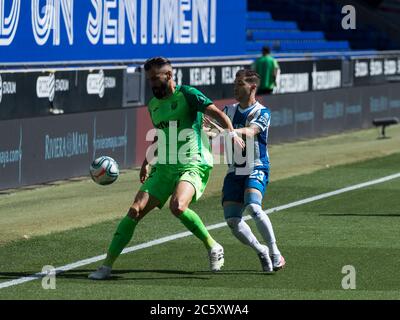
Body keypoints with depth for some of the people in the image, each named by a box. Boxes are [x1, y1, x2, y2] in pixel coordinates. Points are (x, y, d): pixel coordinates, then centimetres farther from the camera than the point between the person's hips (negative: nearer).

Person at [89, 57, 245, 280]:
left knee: (177, 206, -33)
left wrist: (231, 132, -29)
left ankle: (213, 247, -12)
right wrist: (147, 161, 30)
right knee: (135, 211, -6)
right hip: (164, 168, 7)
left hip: (193, 165, -7)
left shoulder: (186, 94, -4)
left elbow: (216, 112, -13)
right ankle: (107, 265, -2)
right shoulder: (153, 105, 17)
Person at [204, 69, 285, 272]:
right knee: (232, 219, -9)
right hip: (235, 172, 5)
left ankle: (275, 254, -16)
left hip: (257, 169, -5)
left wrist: (222, 130, -40)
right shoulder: (229, 110, 12)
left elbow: (249, 132, -25)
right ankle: (261, 252, 12)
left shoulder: (262, 113, -7)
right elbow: (218, 133, 8)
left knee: (253, 207, -29)